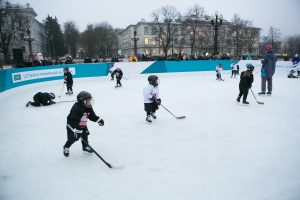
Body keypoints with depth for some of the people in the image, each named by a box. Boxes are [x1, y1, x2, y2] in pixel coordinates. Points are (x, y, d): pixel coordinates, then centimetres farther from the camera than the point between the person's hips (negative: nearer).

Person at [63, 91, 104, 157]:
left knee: (85, 135, 5)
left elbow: (93, 116, 7)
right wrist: (77, 130, -39)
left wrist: (99, 120, -5)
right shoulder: (77, 108, -31)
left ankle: (85, 147, 26)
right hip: (72, 125, -7)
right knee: (72, 138, -3)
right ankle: (66, 148, 23)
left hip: (83, 125, 7)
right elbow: (74, 121, -35)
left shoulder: (89, 108, -5)